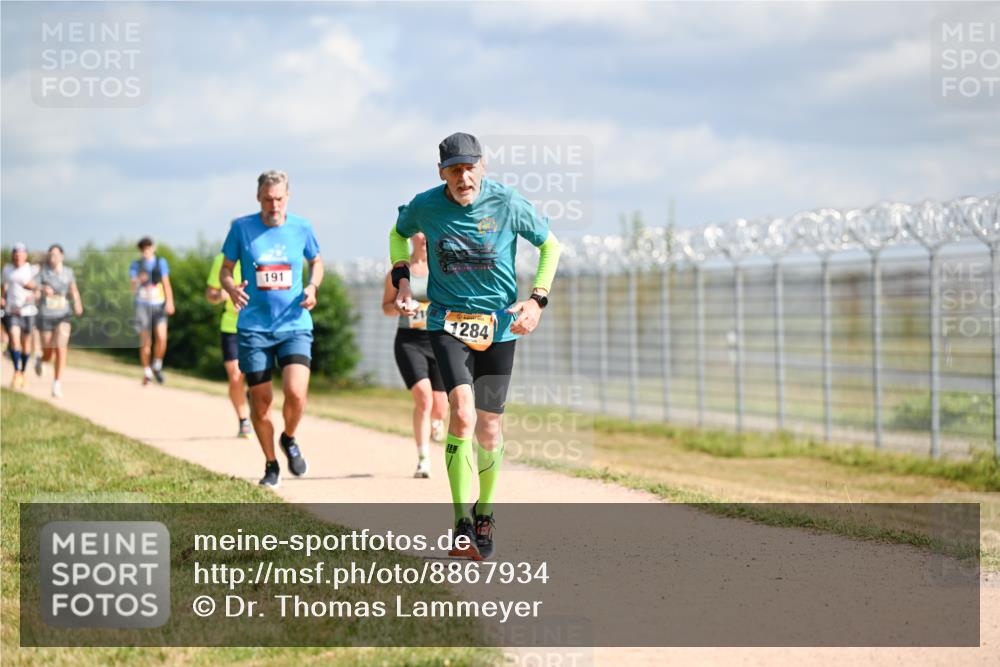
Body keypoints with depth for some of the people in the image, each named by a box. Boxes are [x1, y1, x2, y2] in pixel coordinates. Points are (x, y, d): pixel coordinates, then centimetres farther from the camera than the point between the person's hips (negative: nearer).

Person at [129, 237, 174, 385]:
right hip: (143, 305, 0)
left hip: (159, 305, 0)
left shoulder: (161, 263, 10)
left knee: (161, 338, -16)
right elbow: (133, 289, 3)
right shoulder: (136, 265, 7)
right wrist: (139, 281, -19)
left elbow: (166, 284, 10)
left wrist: (169, 302, -3)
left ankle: (157, 366, 6)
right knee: (145, 341, -1)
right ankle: (147, 372, 12)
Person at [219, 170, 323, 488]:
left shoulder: (301, 227, 2)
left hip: (295, 325, 0)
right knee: (261, 401, 3)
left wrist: (312, 287, -2)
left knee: (296, 393, -18)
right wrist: (232, 289, -15)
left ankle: (289, 440, 14)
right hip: (254, 328, 0)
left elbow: (316, 262, 18)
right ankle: (271, 465, 24)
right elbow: (225, 271, 8)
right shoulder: (241, 228, -1)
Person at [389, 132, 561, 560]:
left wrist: (537, 299, -7)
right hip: (447, 322, -1)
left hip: (499, 325, 1)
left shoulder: (508, 204, -10)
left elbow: (550, 245, 5)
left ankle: (484, 514, 31)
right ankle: (462, 526, -21)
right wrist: (402, 279, 2)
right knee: (462, 413, -21)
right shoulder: (425, 207, -7)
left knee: (489, 426, 8)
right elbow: (399, 233, 17)